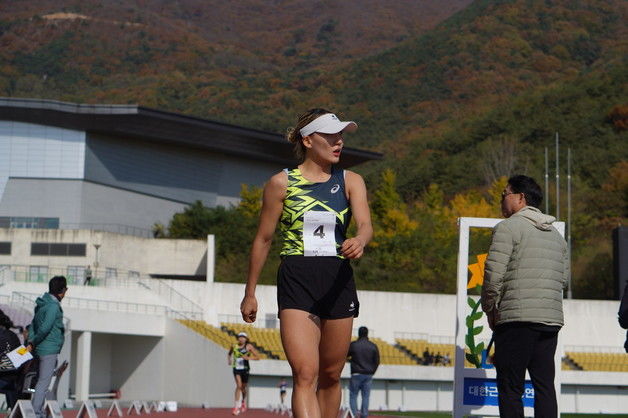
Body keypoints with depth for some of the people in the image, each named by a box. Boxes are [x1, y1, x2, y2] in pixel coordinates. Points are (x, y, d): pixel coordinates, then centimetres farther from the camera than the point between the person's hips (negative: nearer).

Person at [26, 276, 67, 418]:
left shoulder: (43, 304, 13)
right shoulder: (53, 306, -18)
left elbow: (33, 324, 13)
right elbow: (45, 328, -23)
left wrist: (31, 341, 2)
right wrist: (33, 343, -11)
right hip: (49, 349, -9)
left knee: (43, 381, 16)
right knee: (43, 382, -7)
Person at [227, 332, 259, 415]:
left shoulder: (249, 346, -4)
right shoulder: (234, 346, 3)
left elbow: (257, 357, -4)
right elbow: (229, 353, 24)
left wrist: (248, 358, -18)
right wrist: (229, 359, 4)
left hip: (245, 369, 0)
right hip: (236, 368, 0)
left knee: (243, 387, 13)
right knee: (239, 386, -17)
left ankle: (244, 401, 45)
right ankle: (236, 406, -17)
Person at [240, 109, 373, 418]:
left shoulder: (350, 181, 9)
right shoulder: (281, 183, 3)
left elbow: (365, 224, -8)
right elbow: (263, 239, 9)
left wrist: (359, 240, -32)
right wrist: (249, 293, 10)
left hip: (338, 282, 3)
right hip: (296, 281, -3)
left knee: (330, 375, 10)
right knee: (305, 374, -16)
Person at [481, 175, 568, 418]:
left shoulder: (508, 227, -3)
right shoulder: (556, 234, 20)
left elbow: (494, 273, -10)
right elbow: (564, 278, 19)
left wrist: (490, 309, 2)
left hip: (516, 318, -6)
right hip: (551, 319, 7)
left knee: (510, 388, -3)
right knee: (545, 386, 7)